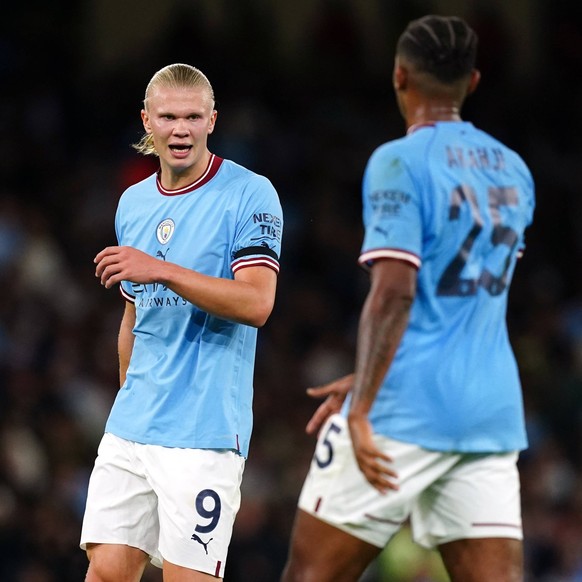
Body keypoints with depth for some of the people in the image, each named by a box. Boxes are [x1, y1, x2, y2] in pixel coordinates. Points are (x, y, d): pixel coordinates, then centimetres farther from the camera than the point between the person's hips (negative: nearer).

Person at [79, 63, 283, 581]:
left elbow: (257, 303, -18)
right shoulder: (133, 203, 15)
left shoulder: (251, 195, -6)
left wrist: (162, 271, -24)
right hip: (130, 429, 6)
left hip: (205, 433, -6)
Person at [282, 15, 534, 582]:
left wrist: (361, 410, -18)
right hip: (492, 412, 6)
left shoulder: (400, 162, -8)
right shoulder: (513, 172, 14)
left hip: (409, 409, -6)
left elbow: (394, 292, -17)